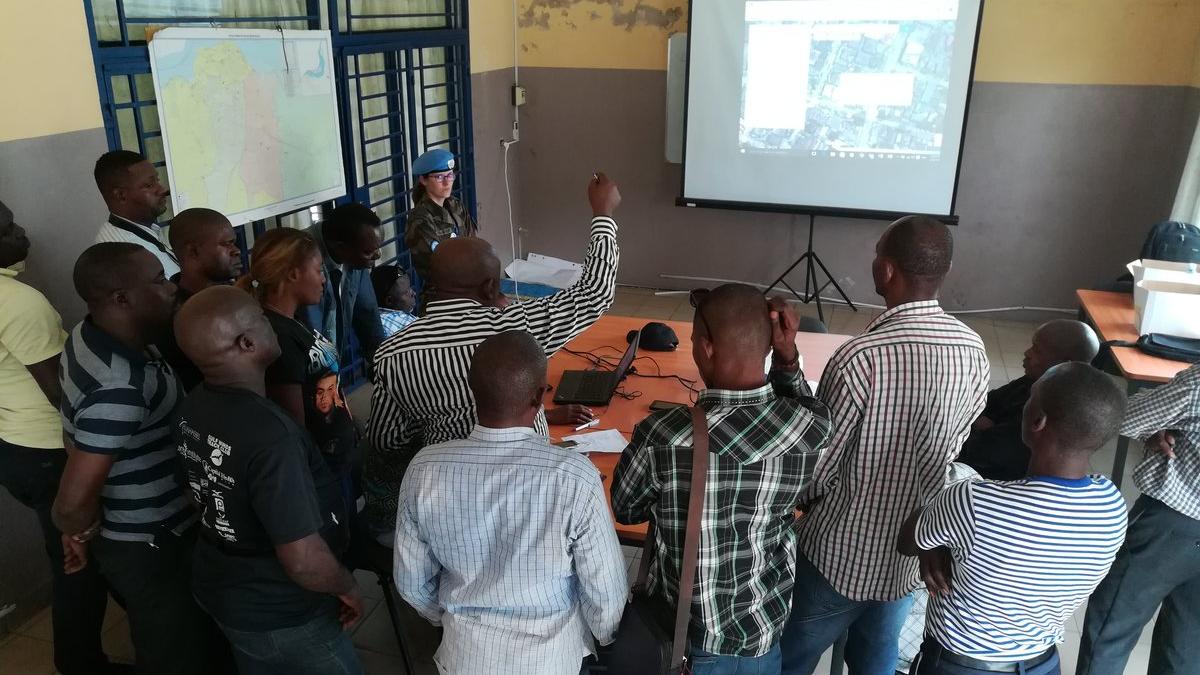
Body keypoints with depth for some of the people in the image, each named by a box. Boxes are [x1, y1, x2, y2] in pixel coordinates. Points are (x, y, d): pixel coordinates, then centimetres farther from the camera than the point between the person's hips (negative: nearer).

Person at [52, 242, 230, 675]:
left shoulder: (90, 336, -3)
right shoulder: (120, 386, -33)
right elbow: (73, 503, -32)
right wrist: (83, 533, -10)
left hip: (139, 533, 9)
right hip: (149, 546, -9)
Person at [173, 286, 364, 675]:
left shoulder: (191, 410, -7)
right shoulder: (269, 435, -35)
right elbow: (303, 561, -32)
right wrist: (347, 587, -13)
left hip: (218, 588, 8)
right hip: (281, 616, -8)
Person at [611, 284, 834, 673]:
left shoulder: (662, 437, -30)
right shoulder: (812, 428, -21)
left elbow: (626, 509, -8)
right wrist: (787, 358, -11)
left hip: (684, 636, -1)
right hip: (762, 631, 2)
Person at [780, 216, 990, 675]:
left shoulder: (861, 357, -30)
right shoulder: (974, 350, -9)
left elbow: (818, 464, -20)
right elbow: (953, 445, 5)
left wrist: (806, 500, 3)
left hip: (842, 551, -5)